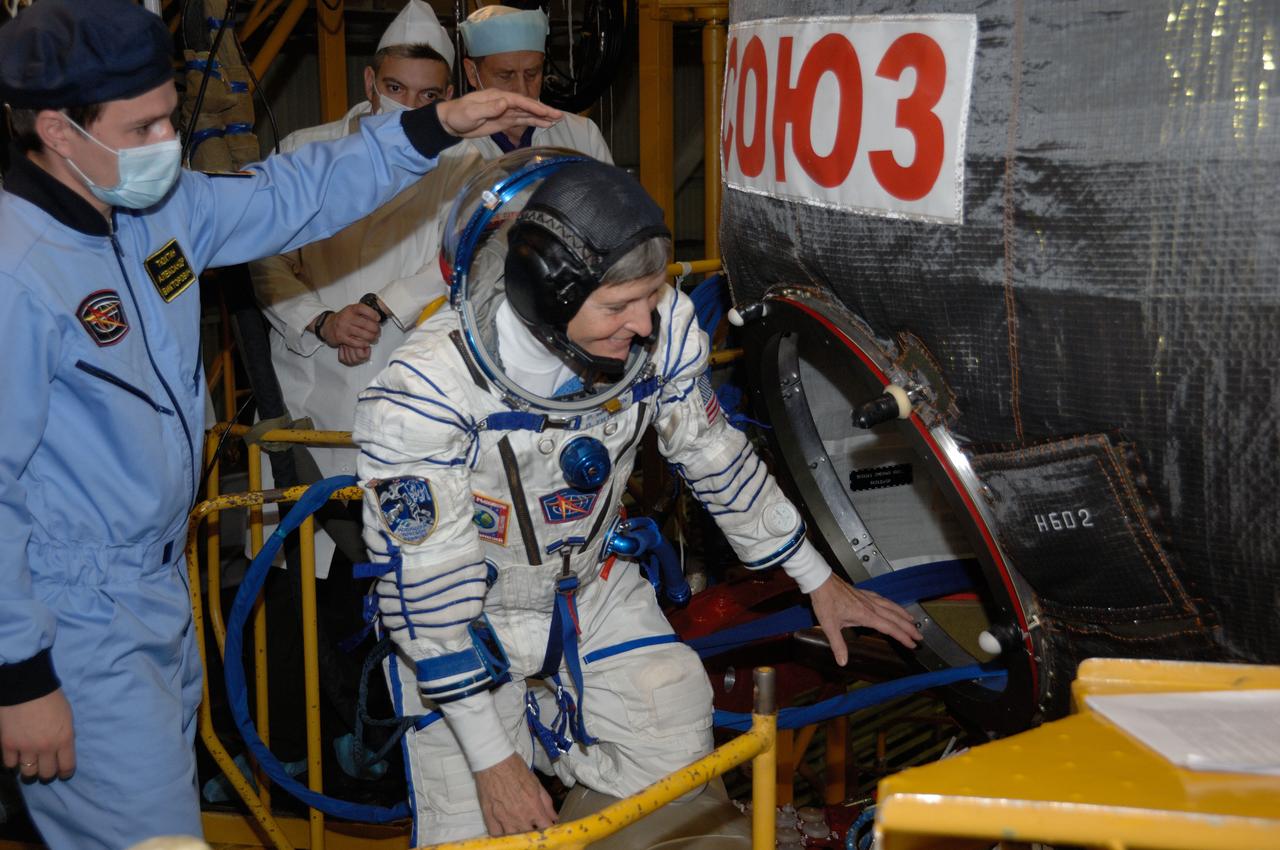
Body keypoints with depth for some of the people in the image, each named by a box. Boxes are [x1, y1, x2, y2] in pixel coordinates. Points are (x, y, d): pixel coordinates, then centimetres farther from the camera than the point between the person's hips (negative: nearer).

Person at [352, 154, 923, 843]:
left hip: (589, 585, 4)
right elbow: (427, 591, -27)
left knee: (678, 761, -7)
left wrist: (819, 582, 8)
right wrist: (492, 761, -24)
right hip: (470, 614, -4)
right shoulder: (424, 393, -33)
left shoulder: (660, 328, -20)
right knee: (474, 831, -10)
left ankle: (547, 723, 21)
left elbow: (717, 457, -1)